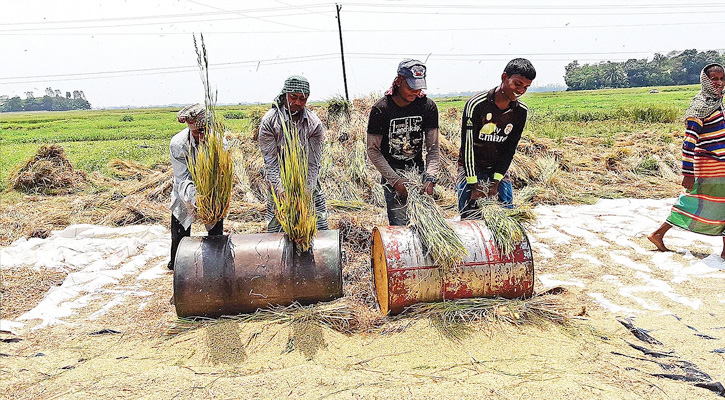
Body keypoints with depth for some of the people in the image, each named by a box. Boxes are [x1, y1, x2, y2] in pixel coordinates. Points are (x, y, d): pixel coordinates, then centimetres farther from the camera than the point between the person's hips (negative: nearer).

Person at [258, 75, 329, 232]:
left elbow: (313, 163, -12)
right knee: (275, 229, 0)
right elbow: (271, 161, -15)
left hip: (308, 184, 1)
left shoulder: (314, 123, -7)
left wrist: (306, 190, -26)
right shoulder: (268, 122, -10)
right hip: (279, 182, -1)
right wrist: (279, 188, -30)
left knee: (321, 227, 1)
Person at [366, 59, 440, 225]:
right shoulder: (380, 109, -12)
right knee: (399, 225, -6)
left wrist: (431, 178, -16)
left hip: (419, 172, 3)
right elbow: (373, 150, -8)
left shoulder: (428, 106, -4)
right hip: (391, 174, -3)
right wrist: (396, 181, -14)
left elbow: (433, 148, -1)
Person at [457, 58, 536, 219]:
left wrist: (496, 182, -9)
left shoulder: (521, 111, -3)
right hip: (471, 167, -4)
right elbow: (467, 145, -18)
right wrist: (474, 185, -20)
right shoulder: (476, 104, -18)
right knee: (469, 218, -9)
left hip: (498, 168, 4)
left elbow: (509, 149, -1)